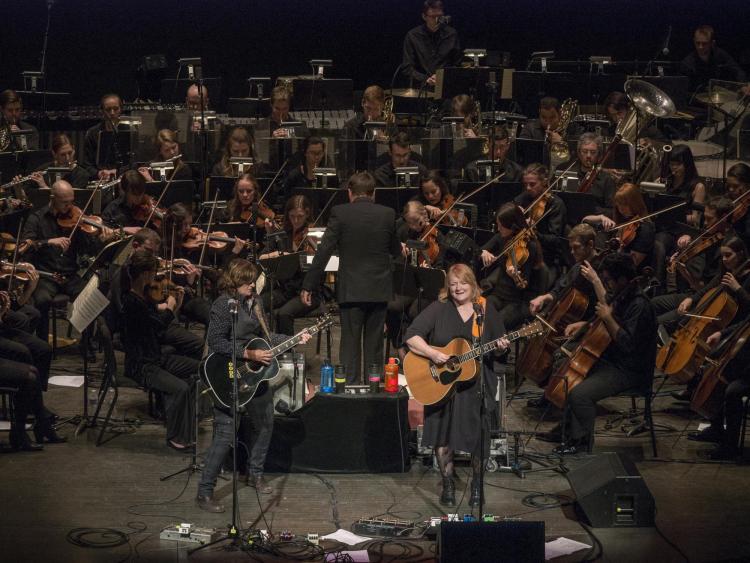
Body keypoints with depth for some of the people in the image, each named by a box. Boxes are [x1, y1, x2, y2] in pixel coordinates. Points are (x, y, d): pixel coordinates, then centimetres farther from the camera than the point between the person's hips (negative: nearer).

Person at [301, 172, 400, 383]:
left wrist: (308, 286, -5)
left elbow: (323, 251, -9)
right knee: (374, 346, 11)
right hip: (379, 289, 2)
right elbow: (395, 251, 12)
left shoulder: (340, 213, -6)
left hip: (350, 290, -2)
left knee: (350, 345, 5)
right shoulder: (388, 214, -1)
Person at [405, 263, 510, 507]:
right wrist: (433, 353, -21)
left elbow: (496, 350, 13)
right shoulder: (438, 309, 1)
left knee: (479, 430, -17)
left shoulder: (487, 311, 7)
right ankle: (447, 484, -1)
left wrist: (500, 348, -10)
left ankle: (477, 484, 4)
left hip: (478, 379, 1)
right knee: (443, 426, -19)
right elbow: (411, 336, -7)